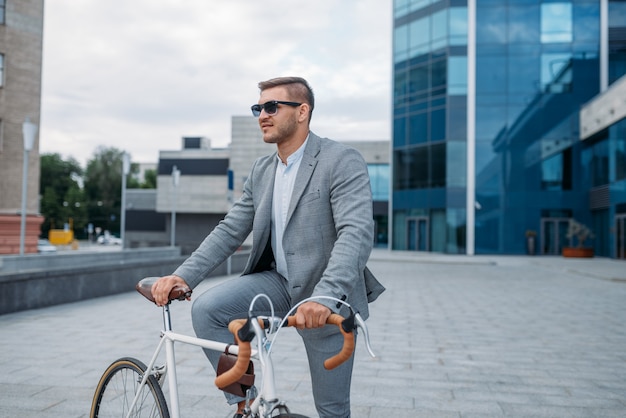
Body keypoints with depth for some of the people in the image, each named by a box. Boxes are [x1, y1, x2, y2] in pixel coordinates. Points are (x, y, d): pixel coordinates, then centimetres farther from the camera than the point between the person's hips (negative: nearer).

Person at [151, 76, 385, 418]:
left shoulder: (343, 161, -15)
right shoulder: (261, 170, 7)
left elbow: (357, 233, -28)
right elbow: (229, 231, 5)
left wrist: (324, 297, -42)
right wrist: (183, 275, -9)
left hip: (328, 300, -5)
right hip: (278, 280, 5)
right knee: (206, 309, -17)